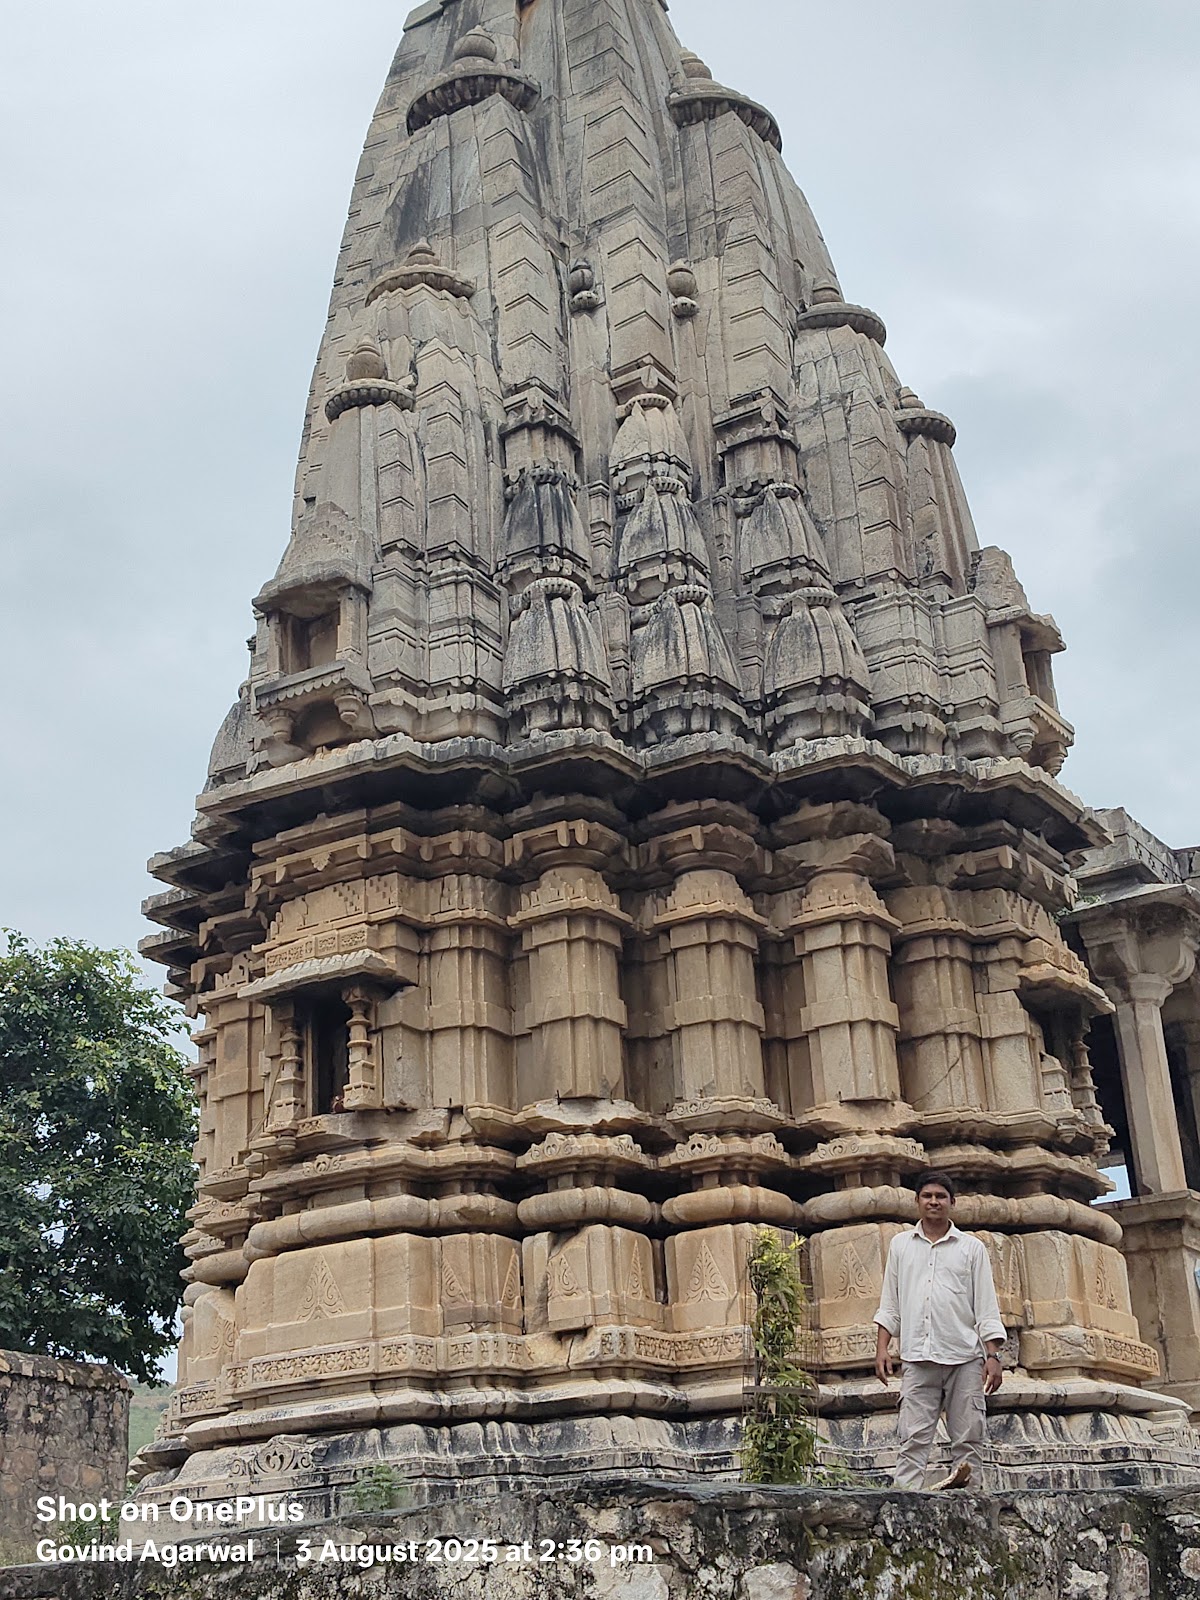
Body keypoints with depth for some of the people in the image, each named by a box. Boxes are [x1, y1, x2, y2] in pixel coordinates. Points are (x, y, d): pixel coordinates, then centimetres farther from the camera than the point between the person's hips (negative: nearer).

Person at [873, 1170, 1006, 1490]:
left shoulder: (971, 1248, 11)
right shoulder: (901, 1244, 15)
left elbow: (986, 1307, 7)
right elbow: (889, 1304, 15)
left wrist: (993, 1356, -2)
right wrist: (881, 1348, 4)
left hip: (965, 1356, 0)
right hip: (917, 1356, 0)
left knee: (969, 1437, -2)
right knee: (914, 1438, -7)